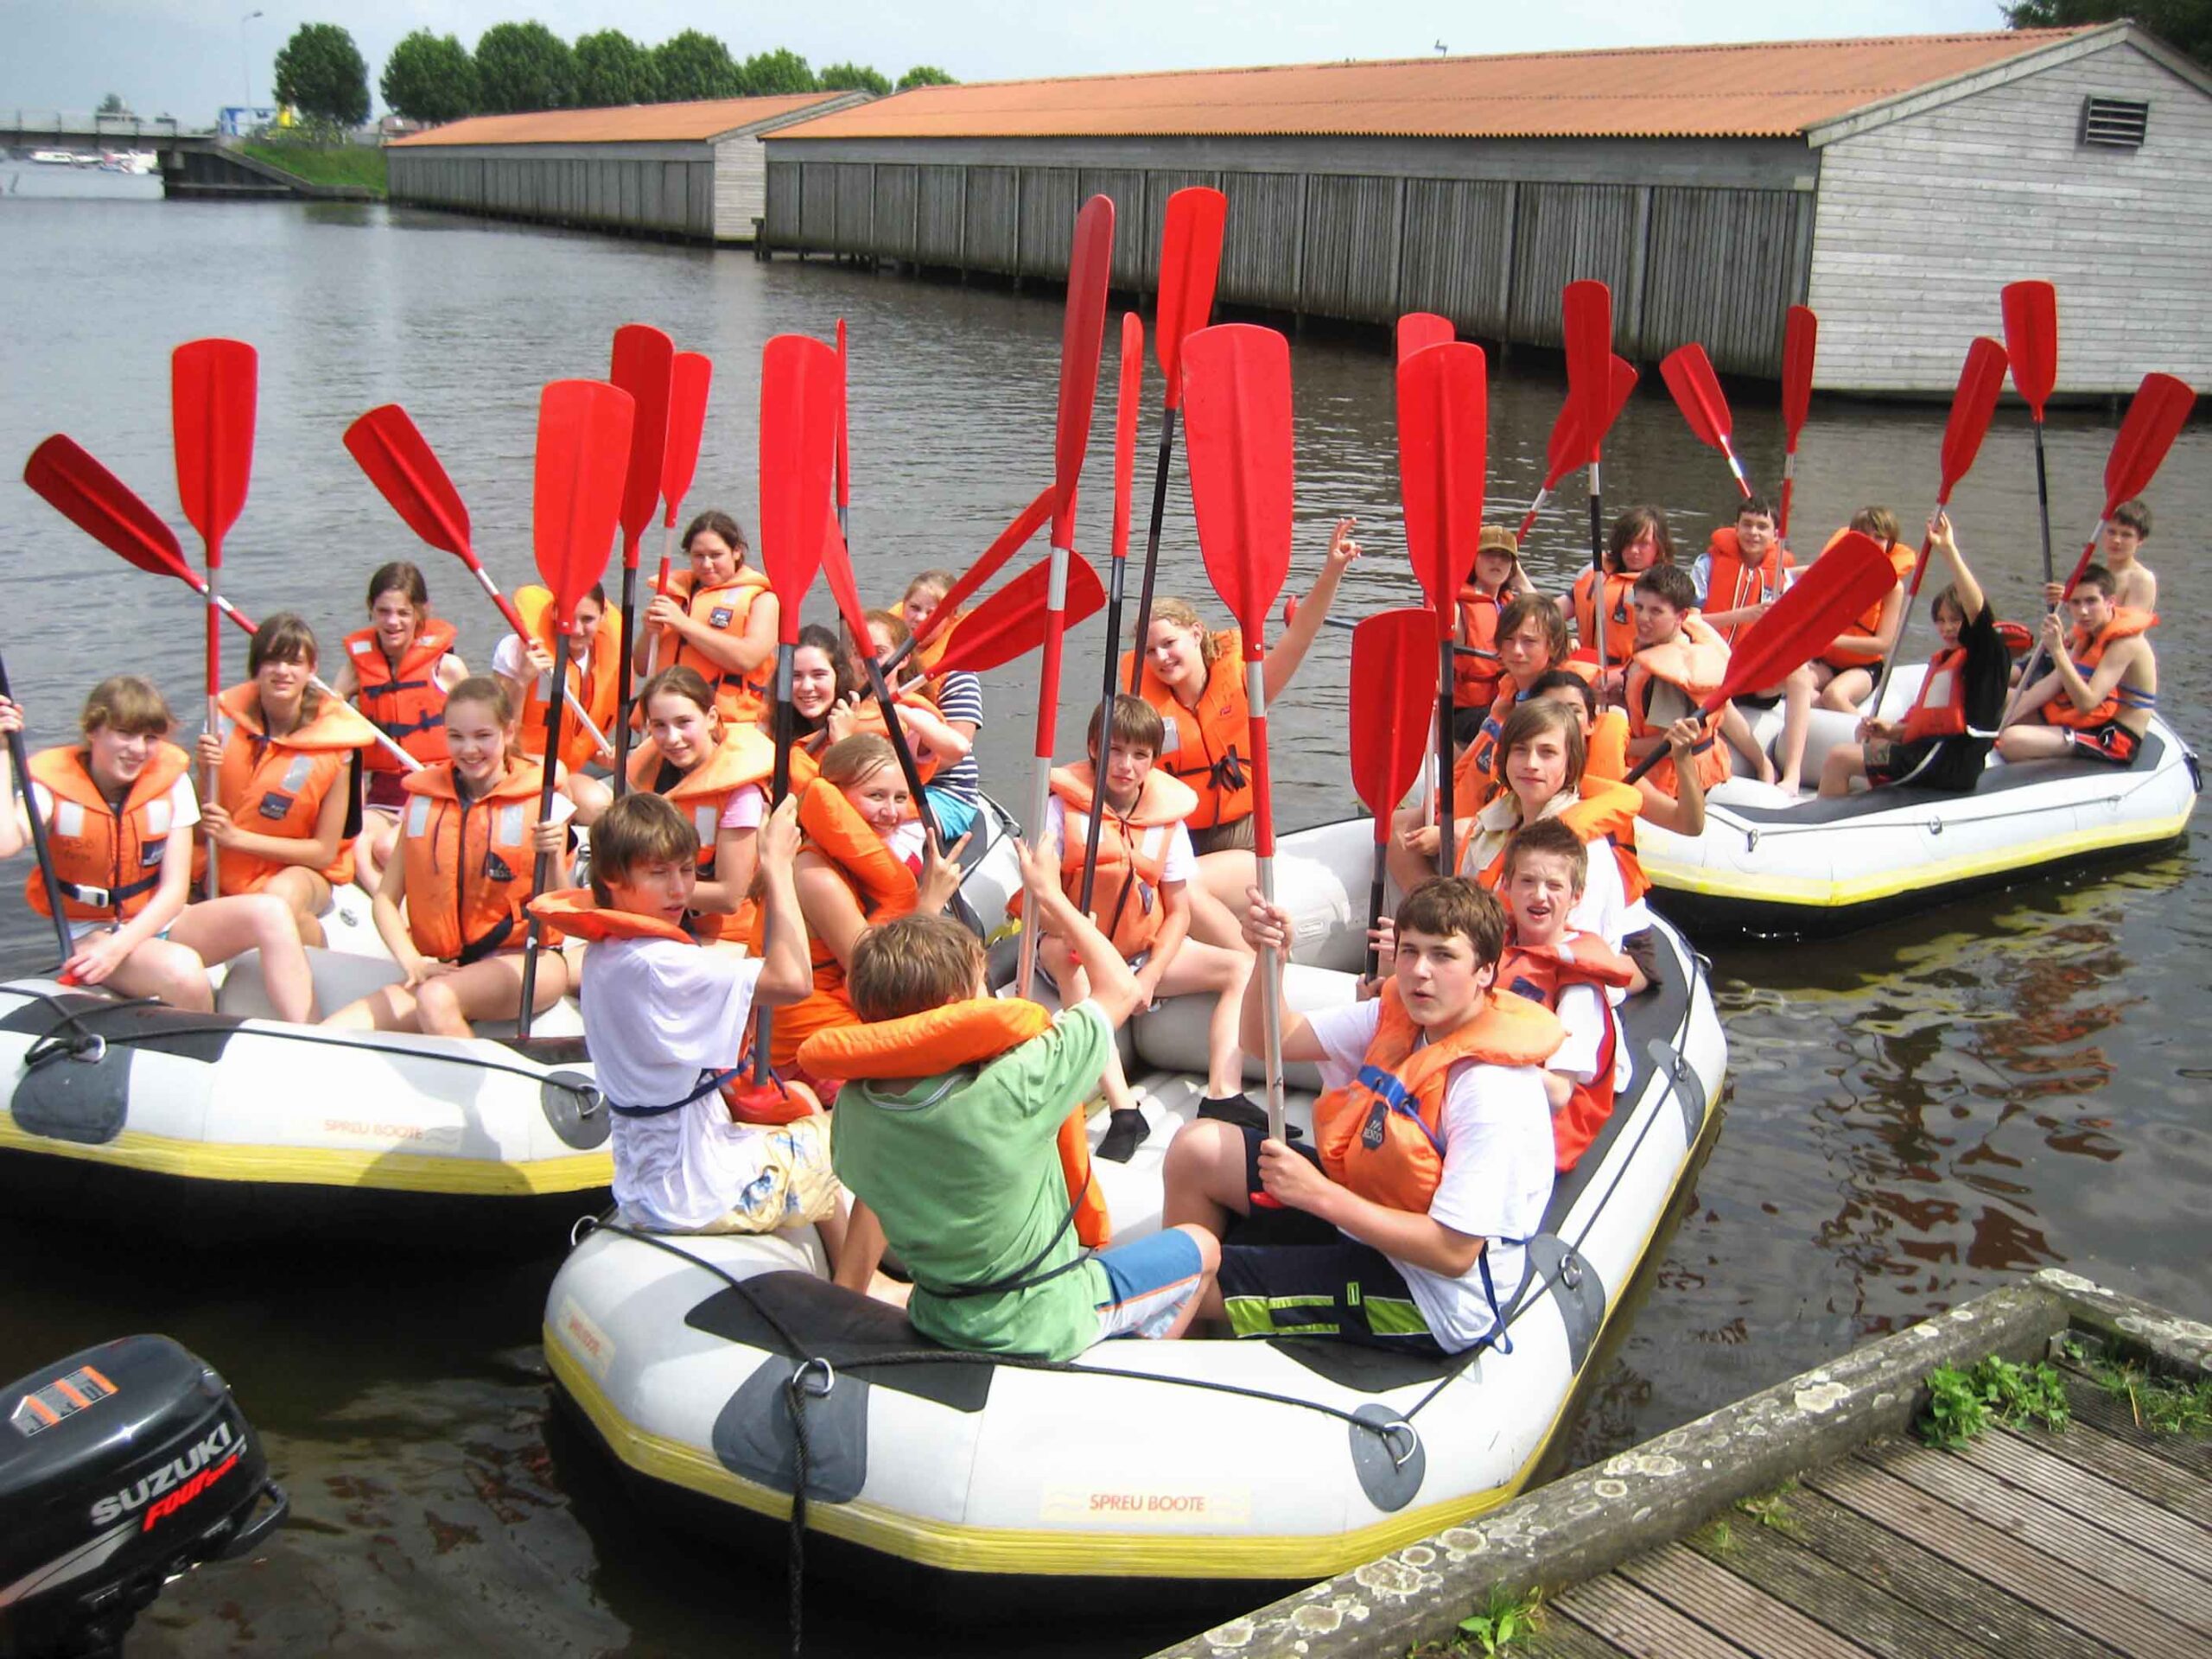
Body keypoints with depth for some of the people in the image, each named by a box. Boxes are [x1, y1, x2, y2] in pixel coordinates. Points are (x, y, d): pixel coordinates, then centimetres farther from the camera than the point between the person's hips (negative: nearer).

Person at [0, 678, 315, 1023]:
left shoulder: (170, 778, -4)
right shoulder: (54, 783, -11)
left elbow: (175, 890, -8)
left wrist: (119, 946, -25)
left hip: (159, 919, 4)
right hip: (91, 934, -4)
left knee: (270, 912, -22)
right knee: (182, 968, -36)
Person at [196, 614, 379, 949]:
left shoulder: (332, 745, -15)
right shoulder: (229, 719, -6)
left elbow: (325, 851, -11)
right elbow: (202, 826, 1)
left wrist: (236, 837, -17)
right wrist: (207, 770, -20)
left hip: (301, 871, -4)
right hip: (228, 871, 4)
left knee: (280, 897, -35)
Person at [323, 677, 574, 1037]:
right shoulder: (424, 799, 9)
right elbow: (385, 898, 8)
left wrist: (551, 858, -23)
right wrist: (412, 963, -9)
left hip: (525, 960, -2)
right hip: (444, 967, 3)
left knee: (436, 998, -35)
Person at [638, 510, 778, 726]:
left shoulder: (760, 597, 7)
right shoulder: (675, 591, 20)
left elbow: (747, 659, -11)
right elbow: (642, 667, 22)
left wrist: (684, 623, -10)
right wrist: (649, 632, 1)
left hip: (730, 724, -3)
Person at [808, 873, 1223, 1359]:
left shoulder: (850, 1107, -17)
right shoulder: (1008, 1093, -33)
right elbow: (1120, 989, -20)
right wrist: (1050, 895, -9)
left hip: (937, 1320, 6)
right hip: (1044, 1327, -6)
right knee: (1199, 1248, 19)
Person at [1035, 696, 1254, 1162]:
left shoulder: (1167, 814, 0)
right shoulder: (1065, 805, -8)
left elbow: (1178, 913, 1)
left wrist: (1150, 977, -13)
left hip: (1147, 951, 4)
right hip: (1077, 948, -4)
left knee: (1241, 967, -11)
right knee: (1059, 955, -39)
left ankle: (1222, 1098, -22)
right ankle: (1124, 1112, -46)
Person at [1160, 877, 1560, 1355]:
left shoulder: (1494, 1091, -27)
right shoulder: (1396, 1016, -3)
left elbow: (1454, 1252, -28)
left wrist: (1320, 1194, -27)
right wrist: (1271, 958, -20)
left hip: (1429, 1299, -8)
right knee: (1198, 1147, 4)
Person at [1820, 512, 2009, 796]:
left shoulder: (1986, 656, -5)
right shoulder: (1940, 659, 21)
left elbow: (1978, 608, -25)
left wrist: (1949, 550, -30)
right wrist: (1890, 729, 2)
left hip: (1949, 760, -10)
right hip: (1930, 750, 10)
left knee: (1839, 757, -13)